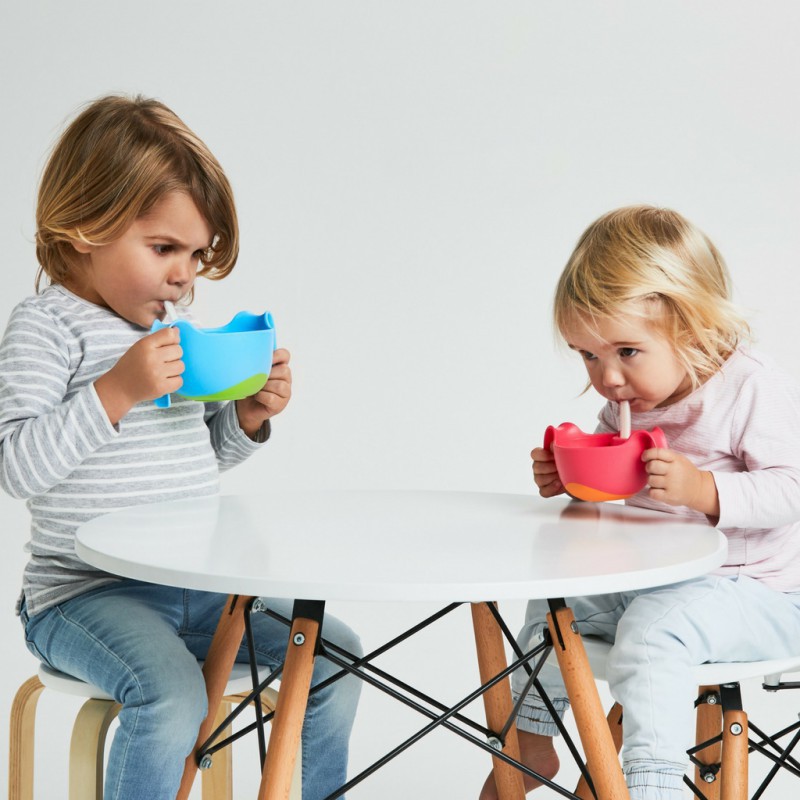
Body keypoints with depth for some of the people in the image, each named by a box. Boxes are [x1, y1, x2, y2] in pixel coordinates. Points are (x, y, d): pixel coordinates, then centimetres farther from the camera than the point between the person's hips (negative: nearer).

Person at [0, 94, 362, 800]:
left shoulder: (178, 326, 11)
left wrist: (247, 417, 2)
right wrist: (116, 390, -29)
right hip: (87, 594, -7)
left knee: (333, 649, 4)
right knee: (172, 694, -32)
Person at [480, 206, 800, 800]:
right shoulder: (628, 401, 3)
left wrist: (704, 491, -38)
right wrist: (566, 476, -3)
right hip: (650, 579, 9)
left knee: (653, 625, -33)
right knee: (554, 599, 16)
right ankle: (530, 742, 31)